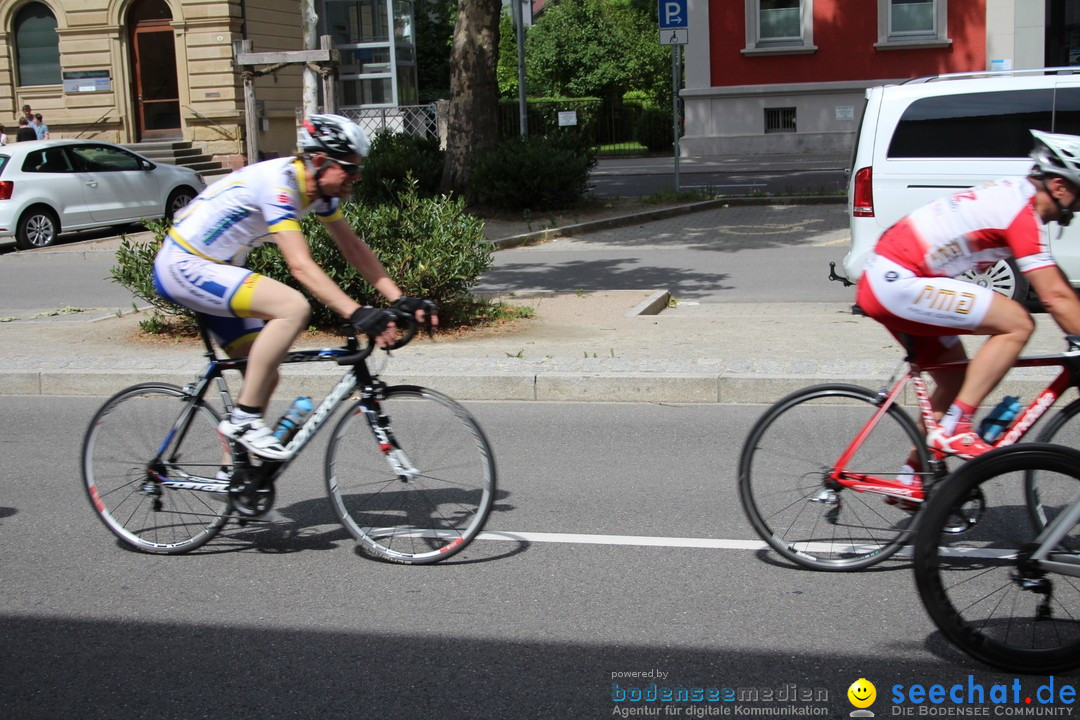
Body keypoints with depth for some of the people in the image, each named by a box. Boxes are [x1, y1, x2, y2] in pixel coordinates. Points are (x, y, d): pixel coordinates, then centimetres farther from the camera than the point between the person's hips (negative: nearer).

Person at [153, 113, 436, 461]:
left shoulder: (319, 188, 1)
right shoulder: (278, 182, -26)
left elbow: (354, 248, 4)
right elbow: (301, 266, -33)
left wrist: (400, 299, -5)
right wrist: (356, 314, -41)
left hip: (209, 270, 10)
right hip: (182, 266, -10)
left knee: (265, 375, 7)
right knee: (293, 307, -28)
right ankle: (244, 419, -18)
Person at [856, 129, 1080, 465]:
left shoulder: (1014, 194, 15)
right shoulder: (1023, 211, -14)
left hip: (884, 277, 11)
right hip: (897, 283, -11)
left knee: (956, 379, 18)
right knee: (1018, 324, -15)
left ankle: (910, 479, 26)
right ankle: (954, 429, -11)